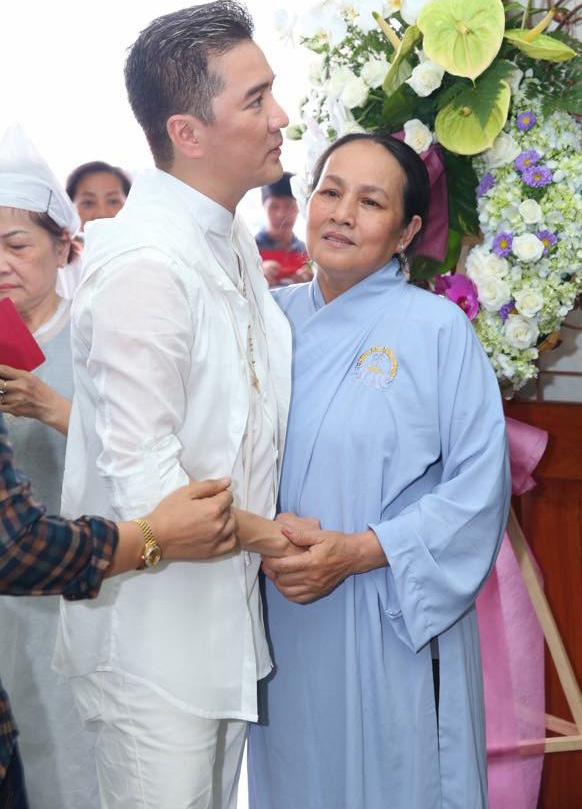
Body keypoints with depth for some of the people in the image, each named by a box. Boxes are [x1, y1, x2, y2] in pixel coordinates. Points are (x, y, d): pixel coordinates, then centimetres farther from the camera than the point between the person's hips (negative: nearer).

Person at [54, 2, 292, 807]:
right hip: (159, 631, -9)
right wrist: (266, 537, -13)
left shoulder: (234, 241, 8)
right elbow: (142, 481, -25)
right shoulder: (147, 262, -23)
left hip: (230, 612, 9)